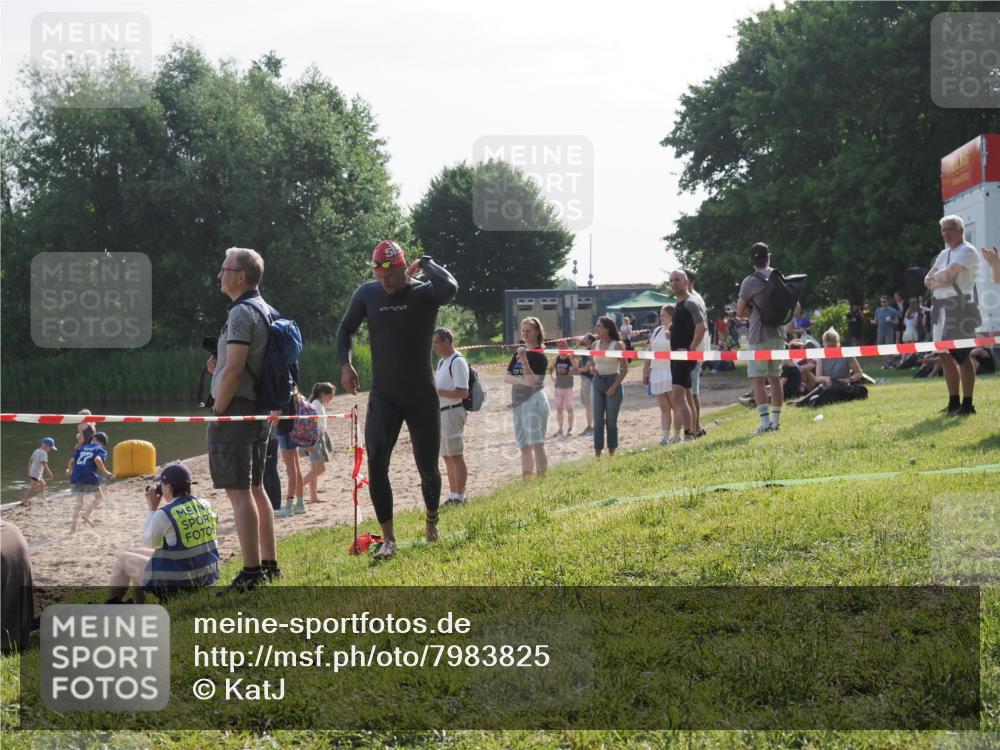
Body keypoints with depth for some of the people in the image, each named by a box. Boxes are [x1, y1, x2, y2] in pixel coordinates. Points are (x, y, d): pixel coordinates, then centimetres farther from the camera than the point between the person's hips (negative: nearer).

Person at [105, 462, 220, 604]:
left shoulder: (165, 514, -18)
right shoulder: (204, 506, 0)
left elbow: (148, 542, -2)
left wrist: (152, 509, 3)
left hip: (177, 581, -7)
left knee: (124, 559, 16)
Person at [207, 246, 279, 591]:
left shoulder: (242, 312, -15)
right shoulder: (266, 311, 15)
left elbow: (234, 369, -20)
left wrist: (217, 410, -13)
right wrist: (219, 369, 10)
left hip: (236, 409, -10)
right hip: (259, 408, 10)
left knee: (239, 492, -9)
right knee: (256, 488, 15)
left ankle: (251, 573, -10)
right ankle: (269, 565, 18)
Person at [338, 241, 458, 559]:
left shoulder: (424, 293, -11)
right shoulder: (367, 293, -1)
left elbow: (450, 287, -35)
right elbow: (346, 329, 13)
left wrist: (425, 263, -18)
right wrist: (345, 364, -1)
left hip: (422, 397, -2)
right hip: (383, 397, 2)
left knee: (427, 467, 9)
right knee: (375, 461, -15)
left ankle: (432, 522, 38)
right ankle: (388, 539, -8)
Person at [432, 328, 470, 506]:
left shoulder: (458, 362, -13)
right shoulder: (442, 362, 17)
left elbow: (462, 393, -20)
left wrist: (437, 391, -21)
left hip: (453, 412, -10)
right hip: (441, 412, 10)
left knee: (456, 456, -6)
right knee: (447, 457, 13)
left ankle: (460, 497, -2)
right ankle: (453, 496, 19)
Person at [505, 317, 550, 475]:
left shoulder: (539, 356, -6)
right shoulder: (518, 353, 15)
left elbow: (531, 380, -16)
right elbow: (506, 376, 6)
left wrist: (524, 359, -25)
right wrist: (521, 381, -12)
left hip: (534, 401, -8)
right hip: (518, 403, 8)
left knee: (536, 444, -14)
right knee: (524, 446, 10)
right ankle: (525, 480, 14)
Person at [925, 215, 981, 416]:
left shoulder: (967, 252, -7)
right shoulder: (943, 254, 21)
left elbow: (949, 274, -19)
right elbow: (928, 280, 14)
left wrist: (936, 279, 1)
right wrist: (942, 279, -7)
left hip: (960, 307, -9)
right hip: (941, 308, 9)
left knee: (961, 355, -9)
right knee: (945, 356, 11)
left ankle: (967, 405, -6)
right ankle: (953, 403, 19)